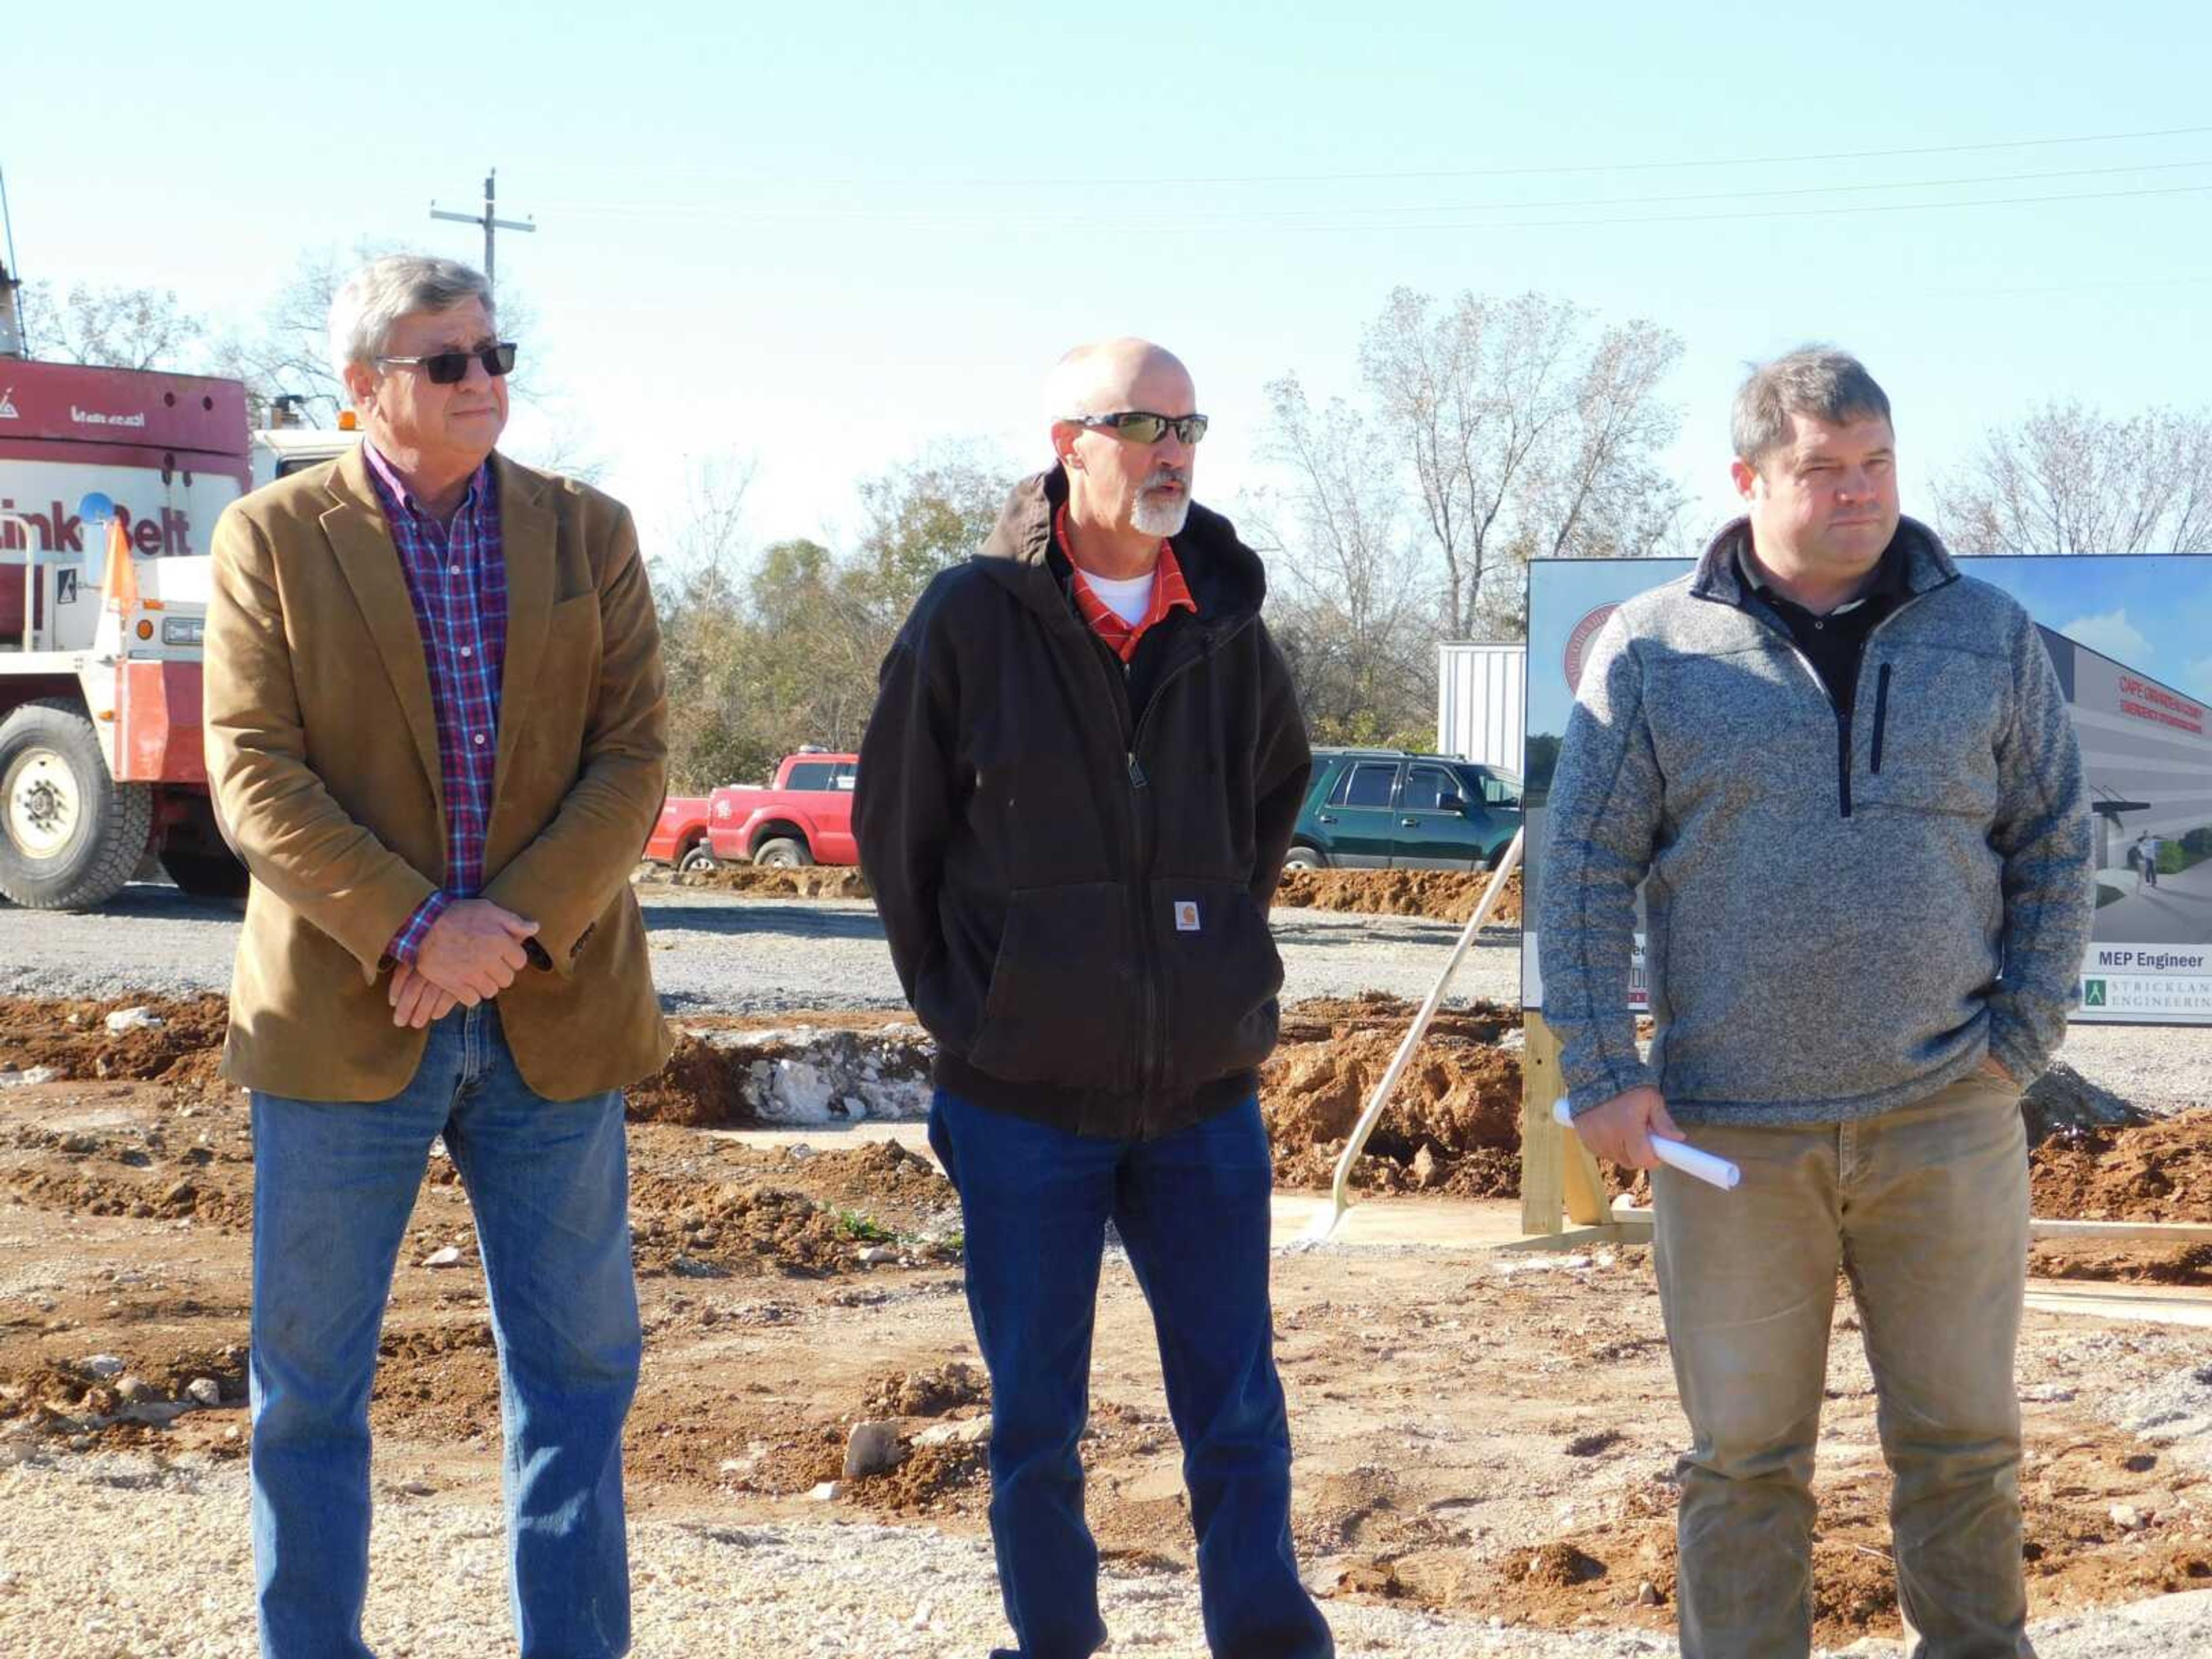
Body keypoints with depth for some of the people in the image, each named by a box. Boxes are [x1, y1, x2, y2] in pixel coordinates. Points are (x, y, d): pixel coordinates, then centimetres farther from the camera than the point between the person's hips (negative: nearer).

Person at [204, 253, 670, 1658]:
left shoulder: (589, 534, 7)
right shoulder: (274, 539, 1)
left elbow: (634, 761, 0)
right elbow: (255, 775, -7)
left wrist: (514, 933, -13)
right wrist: (414, 931, -18)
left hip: (551, 1012, 2)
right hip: (344, 1014, -2)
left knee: (578, 1367, 7)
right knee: (312, 1376, 4)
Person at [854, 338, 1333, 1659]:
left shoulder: (1228, 629, 3)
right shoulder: (974, 618, -5)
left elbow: (1276, 794, 23)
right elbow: (893, 825, 5)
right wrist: (968, 1011, 7)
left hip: (1205, 1092, 2)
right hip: (1024, 1096, -2)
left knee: (1238, 1414, 5)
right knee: (1038, 1422, 7)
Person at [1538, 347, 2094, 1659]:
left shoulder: (1991, 638, 5)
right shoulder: (1654, 650, 0)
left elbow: (2056, 845, 10)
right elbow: (1587, 866, 1)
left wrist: (2025, 1036, 1)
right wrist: (1600, 1070, -6)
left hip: (1945, 1121, 1)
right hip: (1733, 1132, -1)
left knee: (1963, 1440, 9)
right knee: (1746, 1455, 7)